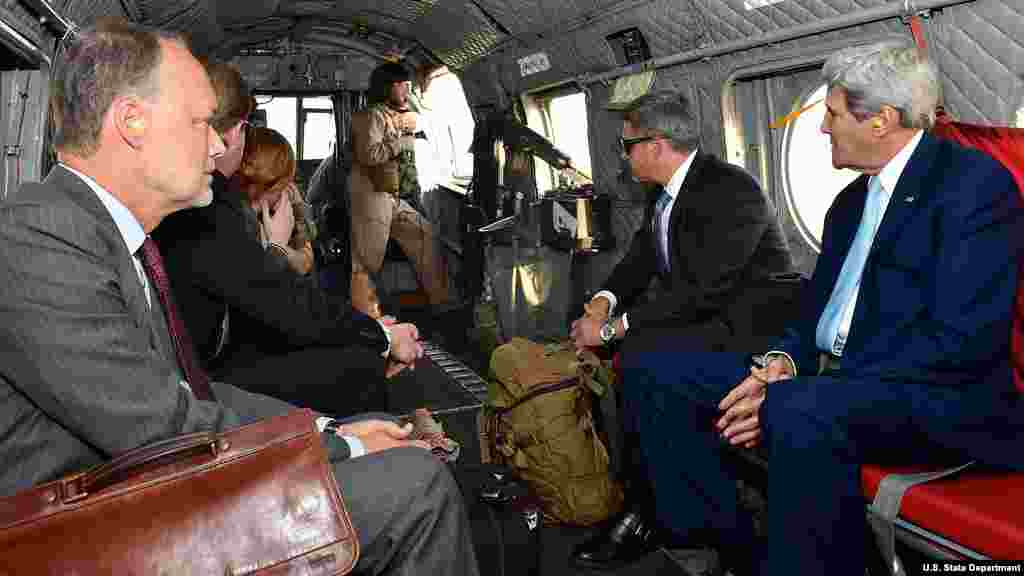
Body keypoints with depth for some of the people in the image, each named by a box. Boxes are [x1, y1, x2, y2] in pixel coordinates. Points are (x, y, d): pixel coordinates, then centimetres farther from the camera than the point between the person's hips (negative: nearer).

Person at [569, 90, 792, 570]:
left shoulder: (731, 190, -21)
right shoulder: (665, 191, 6)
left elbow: (704, 292, -27)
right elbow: (639, 257, 12)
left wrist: (615, 327, -24)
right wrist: (605, 301, -9)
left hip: (748, 325, -9)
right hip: (701, 316, 9)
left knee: (639, 352, -28)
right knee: (589, 336, -1)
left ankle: (642, 512, -13)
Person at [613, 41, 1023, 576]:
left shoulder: (975, 181, -7)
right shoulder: (852, 199, 18)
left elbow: (963, 340, -18)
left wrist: (788, 397, -22)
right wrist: (782, 361, -5)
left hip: (938, 401, -8)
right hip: (825, 381, 8)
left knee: (802, 414, -40)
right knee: (652, 370, -4)